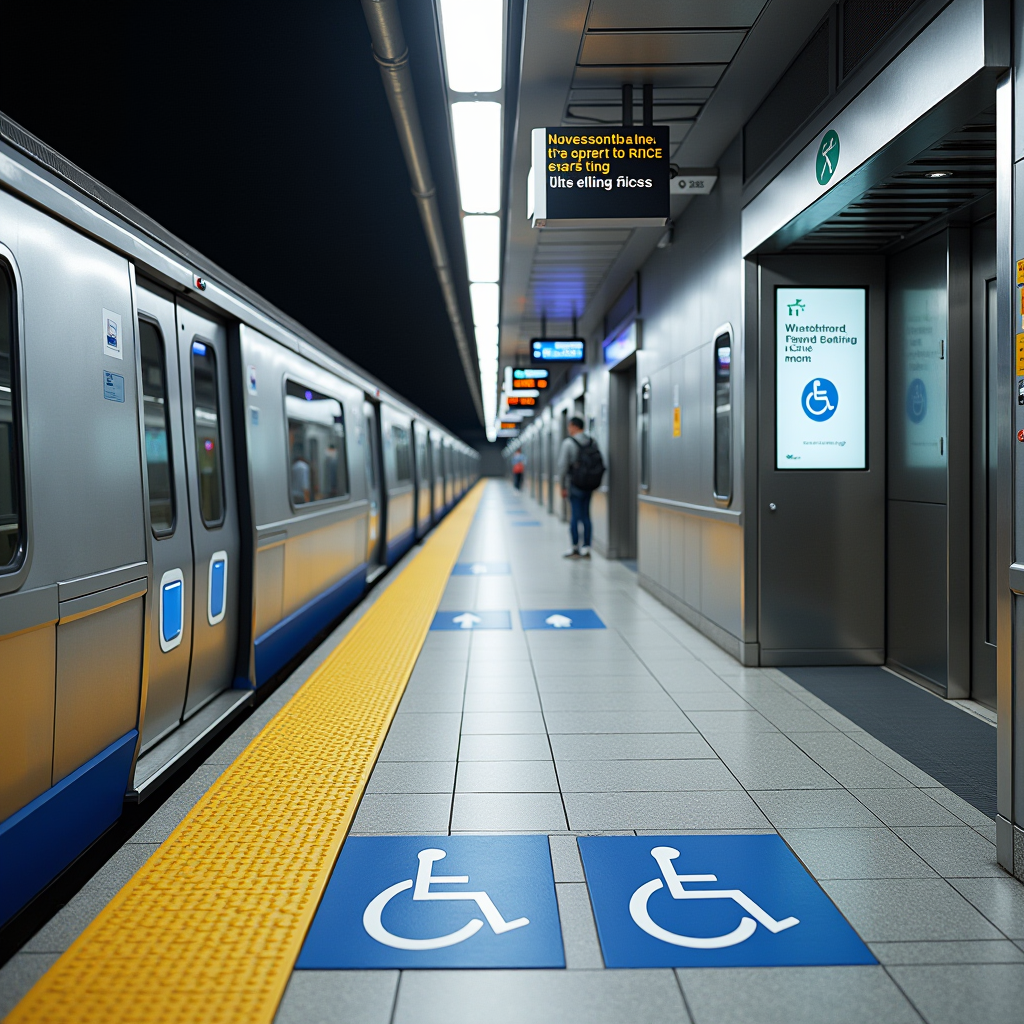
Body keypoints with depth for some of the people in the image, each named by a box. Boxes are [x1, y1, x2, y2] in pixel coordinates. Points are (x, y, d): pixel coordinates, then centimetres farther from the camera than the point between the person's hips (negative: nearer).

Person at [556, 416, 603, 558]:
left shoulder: (568, 443, -10)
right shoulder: (593, 442, 6)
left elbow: (562, 466, -11)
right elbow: (599, 463, 8)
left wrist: (563, 486, -3)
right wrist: (595, 483, 15)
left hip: (575, 484, -5)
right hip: (590, 485, 5)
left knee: (575, 516, -1)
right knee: (586, 516, 10)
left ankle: (575, 548, 2)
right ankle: (586, 549, 11)